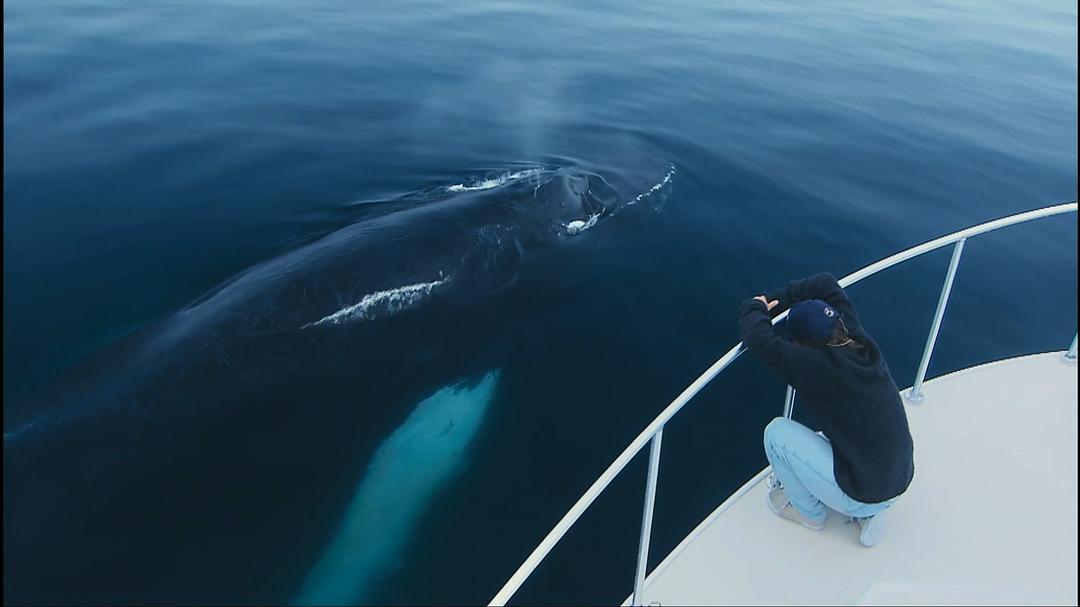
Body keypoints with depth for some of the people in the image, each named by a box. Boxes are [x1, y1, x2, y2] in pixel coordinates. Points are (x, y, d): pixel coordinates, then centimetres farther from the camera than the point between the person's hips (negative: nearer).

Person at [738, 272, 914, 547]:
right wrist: (772, 303, 2)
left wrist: (754, 308, -4)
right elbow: (826, 283, 4)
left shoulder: (817, 367, -26)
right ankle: (867, 513, 17)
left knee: (777, 431, -2)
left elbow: (759, 338, -24)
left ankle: (809, 511, 17)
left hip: (863, 497, -8)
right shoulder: (861, 344, -5)